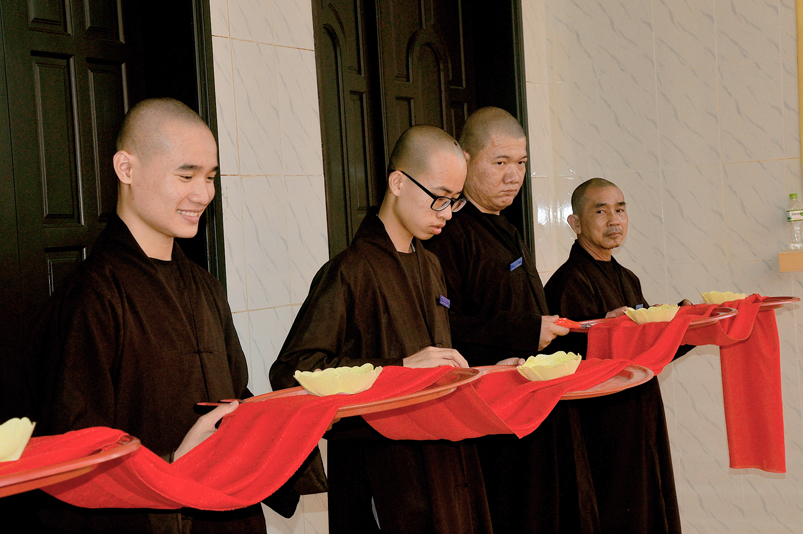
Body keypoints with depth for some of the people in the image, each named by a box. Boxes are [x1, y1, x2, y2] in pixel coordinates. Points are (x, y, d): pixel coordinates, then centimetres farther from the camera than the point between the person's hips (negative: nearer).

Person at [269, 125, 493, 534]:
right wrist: (401, 366, -24)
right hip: (385, 471, -8)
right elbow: (291, 372, -22)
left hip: (444, 453, 8)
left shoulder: (429, 266, 15)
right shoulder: (350, 272, -13)